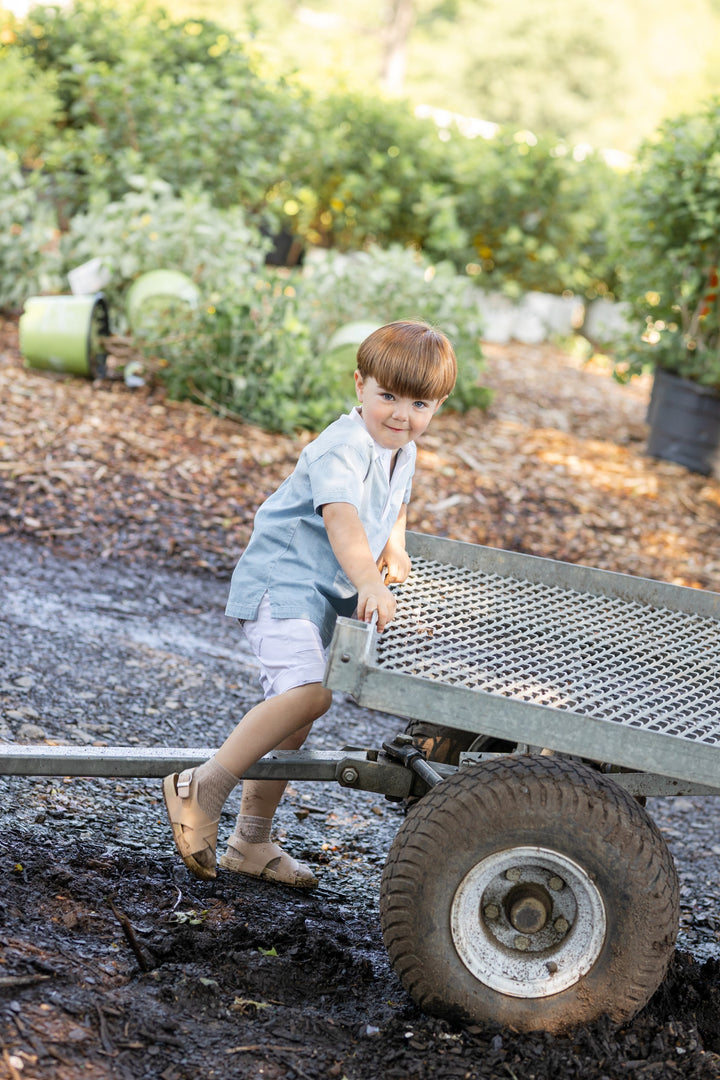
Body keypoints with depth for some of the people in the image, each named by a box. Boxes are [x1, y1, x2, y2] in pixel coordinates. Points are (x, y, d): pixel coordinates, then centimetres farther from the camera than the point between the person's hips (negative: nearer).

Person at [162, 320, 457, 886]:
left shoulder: (402, 451, 8)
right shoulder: (342, 450, -22)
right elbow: (340, 518, -39)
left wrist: (394, 550, 9)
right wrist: (369, 582, -54)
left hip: (322, 595, 9)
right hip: (280, 584, -9)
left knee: (292, 715, 14)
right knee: (309, 692, -29)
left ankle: (252, 842, 26)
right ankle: (202, 788, -19)